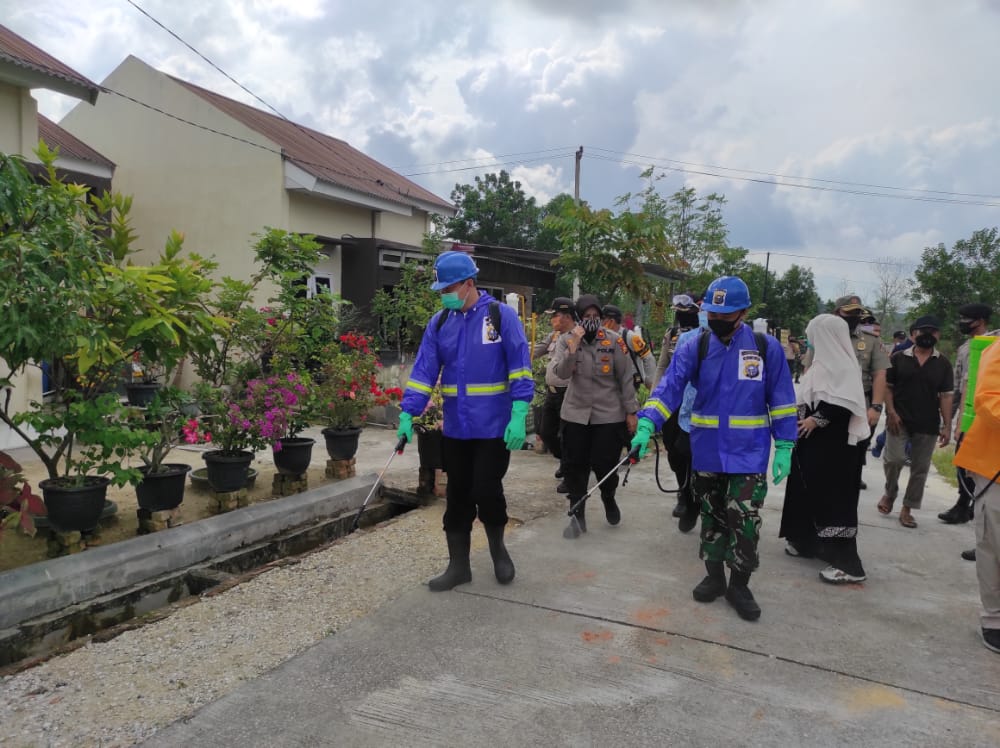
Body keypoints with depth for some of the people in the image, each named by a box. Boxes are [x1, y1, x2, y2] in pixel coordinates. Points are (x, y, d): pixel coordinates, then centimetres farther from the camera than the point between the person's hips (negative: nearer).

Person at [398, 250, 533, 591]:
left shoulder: (502, 315, -7)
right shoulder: (439, 322, 6)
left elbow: (519, 368, -10)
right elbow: (424, 371, 4)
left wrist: (518, 416, -17)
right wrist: (407, 413, -5)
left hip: (494, 427, -4)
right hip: (455, 428, 4)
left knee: (486, 491, -1)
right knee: (458, 496, 11)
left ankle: (497, 548, 28)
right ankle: (458, 565, 25)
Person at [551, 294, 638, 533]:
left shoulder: (614, 340, -6)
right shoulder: (566, 340, -1)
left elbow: (625, 378, -2)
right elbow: (561, 374, -14)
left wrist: (631, 411, -1)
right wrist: (573, 346, -25)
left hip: (609, 414, -2)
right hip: (575, 413, 2)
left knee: (604, 464, -1)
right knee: (574, 465, 5)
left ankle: (609, 498, 32)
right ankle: (577, 513, 21)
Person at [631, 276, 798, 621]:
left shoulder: (766, 347, -5)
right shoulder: (694, 348, -4)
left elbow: (781, 401, 0)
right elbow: (669, 386, -14)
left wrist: (784, 447, -5)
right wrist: (647, 424, -29)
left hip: (749, 454, -2)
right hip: (706, 453, 2)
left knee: (744, 521, -3)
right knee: (712, 516, 15)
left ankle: (739, 585, 18)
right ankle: (714, 576, 33)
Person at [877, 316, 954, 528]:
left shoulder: (943, 364, 4)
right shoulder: (899, 358, 2)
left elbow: (945, 396, 2)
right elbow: (888, 387, 2)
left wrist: (947, 426, -3)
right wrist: (891, 412, -10)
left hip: (928, 424, 2)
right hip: (899, 420, -1)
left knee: (920, 468, 5)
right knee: (894, 458, -12)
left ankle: (907, 509, 16)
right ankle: (890, 493, 16)